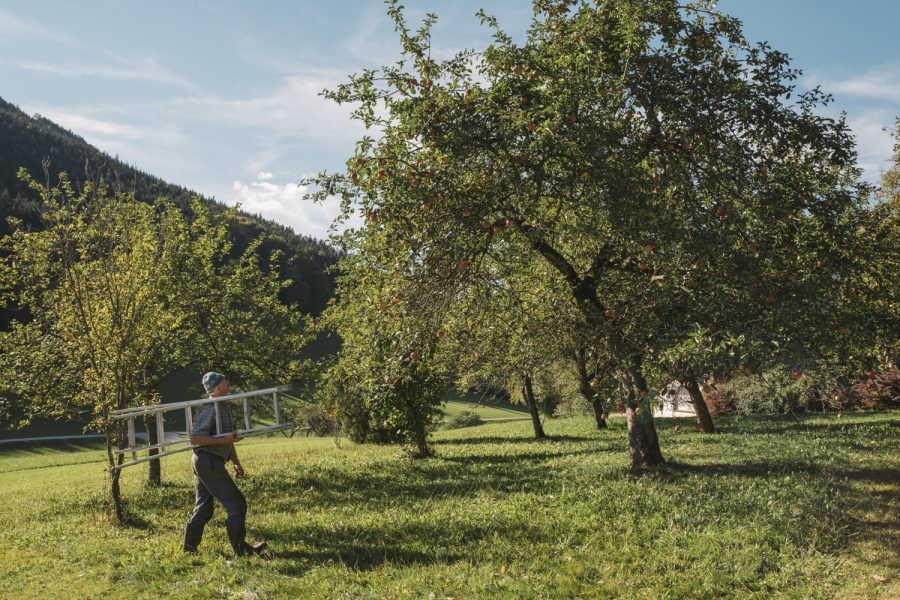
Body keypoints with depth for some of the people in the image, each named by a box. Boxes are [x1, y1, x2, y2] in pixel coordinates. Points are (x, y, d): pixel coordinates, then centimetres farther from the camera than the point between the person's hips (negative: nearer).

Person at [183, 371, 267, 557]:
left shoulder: (224, 407, 15)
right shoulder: (210, 409, -17)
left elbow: (228, 438, 23)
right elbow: (194, 438, -24)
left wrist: (236, 462, 23)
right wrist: (222, 440, -24)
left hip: (204, 462, 10)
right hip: (209, 461, -10)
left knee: (203, 507, 15)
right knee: (236, 503, -4)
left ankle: (190, 547, 21)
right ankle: (241, 549, 1)